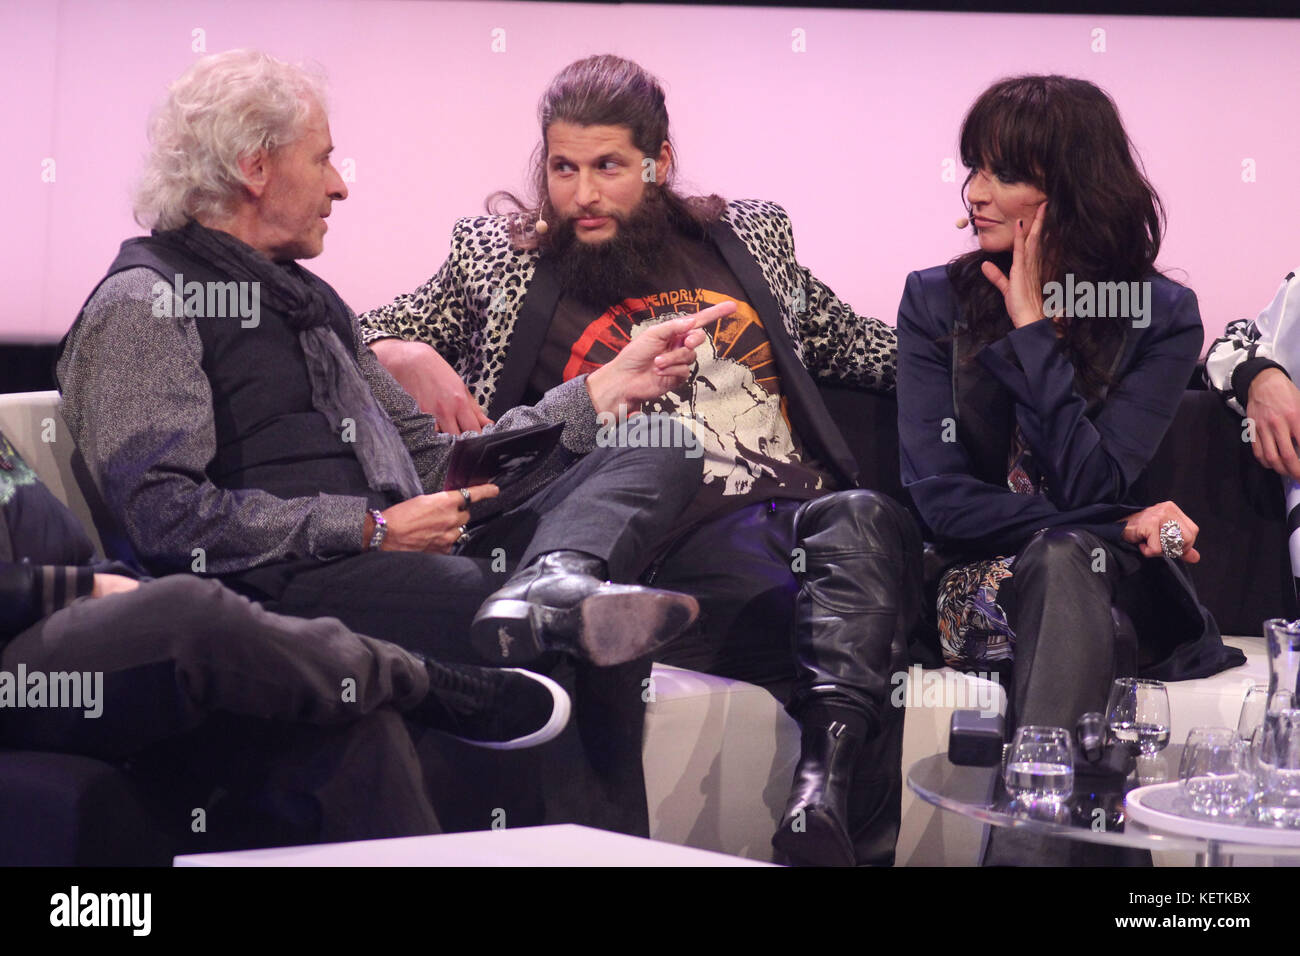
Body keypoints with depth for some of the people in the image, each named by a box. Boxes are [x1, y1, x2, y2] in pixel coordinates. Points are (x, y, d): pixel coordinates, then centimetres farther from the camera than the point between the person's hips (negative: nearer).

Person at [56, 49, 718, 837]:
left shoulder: (309, 301, 30)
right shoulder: (145, 306, 1)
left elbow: (432, 458, 26)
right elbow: (168, 518, -13)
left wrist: (608, 389, 21)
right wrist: (371, 530, -13)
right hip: (285, 587, -9)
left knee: (657, 455, -13)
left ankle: (549, 587, -39)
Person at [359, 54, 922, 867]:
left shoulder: (750, 235, 24)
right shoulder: (505, 264, 15)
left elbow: (842, 341, 36)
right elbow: (359, 342, 19)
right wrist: (408, 360, -4)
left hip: (820, 508, 3)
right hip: (690, 544, -3)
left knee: (861, 519, -37)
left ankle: (828, 786, -51)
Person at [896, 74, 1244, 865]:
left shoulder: (1163, 316, 1)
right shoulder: (935, 300, 5)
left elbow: (1091, 487, -11)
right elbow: (939, 496, -4)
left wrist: (1031, 328, -11)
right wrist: (1113, 528, -13)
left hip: (1112, 585, -1)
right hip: (980, 584, 1)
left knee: (1063, 561, -35)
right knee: (1068, 553, -33)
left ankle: (1027, 839, -51)